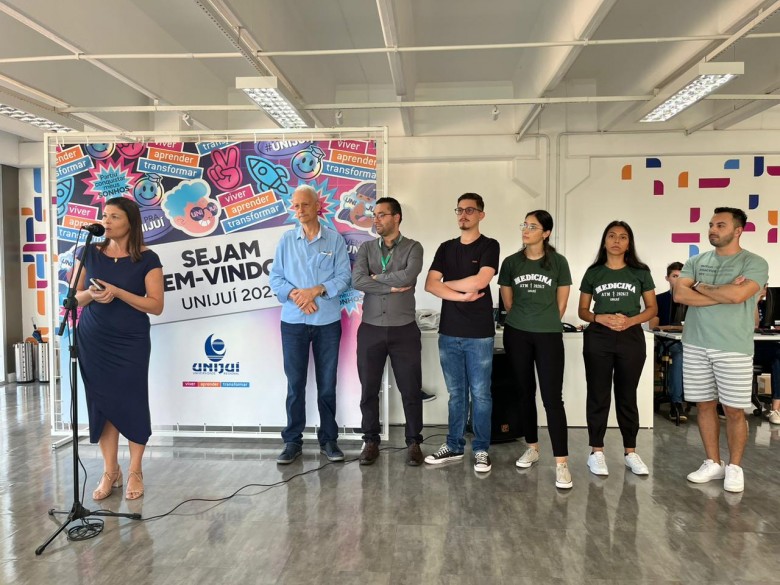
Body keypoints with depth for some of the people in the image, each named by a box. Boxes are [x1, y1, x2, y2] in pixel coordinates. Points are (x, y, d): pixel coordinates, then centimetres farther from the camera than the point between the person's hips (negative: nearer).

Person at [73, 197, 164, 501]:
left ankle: (135, 472, 17)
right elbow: (74, 297, 8)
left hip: (131, 342, -3)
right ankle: (110, 472, 20)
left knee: (132, 402, 1)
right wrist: (91, 294, -14)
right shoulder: (89, 253, 4)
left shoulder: (147, 259, -6)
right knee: (101, 403, 6)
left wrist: (117, 292, -20)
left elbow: (156, 306, -10)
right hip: (93, 341, 3)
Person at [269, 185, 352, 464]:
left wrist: (316, 290, -17)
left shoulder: (335, 239, 1)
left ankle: (328, 439, 20)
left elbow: (344, 277, -4)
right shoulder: (286, 240, 6)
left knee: (327, 384, 7)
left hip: (328, 321, -1)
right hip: (293, 321, 1)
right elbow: (275, 279, 3)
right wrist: (295, 295, -14)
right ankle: (293, 441, 18)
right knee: (295, 384, 6)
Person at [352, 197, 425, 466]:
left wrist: (377, 277, -8)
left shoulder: (413, 247, 0)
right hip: (370, 329, 2)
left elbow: (408, 276, -19)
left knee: (411, 390, 6)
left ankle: (414, 442, 22)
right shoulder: (366, 247, 7)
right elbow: (357, 280, -9)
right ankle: (371, 441, 25)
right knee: (369, 389, 9)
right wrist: (392, 287, -13)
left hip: (404, 330, -2)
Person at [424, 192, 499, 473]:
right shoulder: (446, 248, 12)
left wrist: (446, 284, -3)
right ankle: (454, 446, 23)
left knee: (480, 394, 5)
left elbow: (480, 281, -17)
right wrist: (462, 295, -12)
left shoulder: (489, 246, -1)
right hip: (449, 332, 4)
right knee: (456, 393, 12)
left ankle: (481, 449, 16)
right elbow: (430, 284, 0)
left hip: (479, 334, -4)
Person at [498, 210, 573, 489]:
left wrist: (545, 321, 10)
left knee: (552, 397, -6)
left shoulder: (558, 262, -1)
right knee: (526, 392, 11)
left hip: (549, 335, -2)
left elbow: (561, 303, 5)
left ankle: (561, 462, -2)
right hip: (517, 334, 2)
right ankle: (532, 447, 27)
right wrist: (524, 319, 13)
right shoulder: (511, 262, 3)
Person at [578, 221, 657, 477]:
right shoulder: (593, 272, 4)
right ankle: (596, 451, 14)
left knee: (627, 396, 10)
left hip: (631, 339, 0)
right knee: (598, 396, 4)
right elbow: (582, 310, 7)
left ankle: (630, 451, 22)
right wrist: (600, 318, -13)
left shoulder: (640, 272, 4)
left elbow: (652, 308, 6)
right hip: (598, 339, 0)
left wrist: (630, 320, -12)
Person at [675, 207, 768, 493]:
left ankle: (735, 467, 21)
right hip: (695, 345, 4)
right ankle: (713, 463, 24)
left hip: (734, 349, -4)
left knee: (734, 411, 4)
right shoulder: (696, 261, 9)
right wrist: (723, 293, -11)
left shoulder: (754, 263, -3)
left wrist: (700, 287, -4)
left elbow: (737, 295, -20)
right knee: (705, 406, 11)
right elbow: (680, 295, -5)